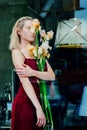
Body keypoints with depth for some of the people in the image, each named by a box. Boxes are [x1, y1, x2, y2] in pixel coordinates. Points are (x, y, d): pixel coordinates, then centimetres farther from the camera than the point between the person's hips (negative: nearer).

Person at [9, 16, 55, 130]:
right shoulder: (17, 52, -4)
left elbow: (52, 76, 1)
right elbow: (25, 82, -16)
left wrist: (33, 72, -17)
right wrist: (38, 108, -24)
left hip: (39, 100, 6)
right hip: (25, 102, -5)